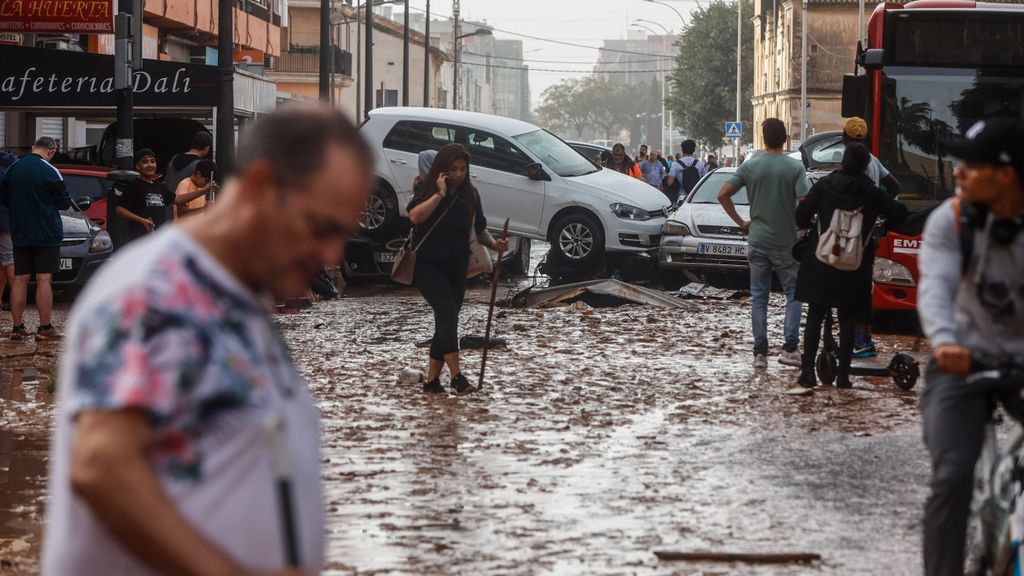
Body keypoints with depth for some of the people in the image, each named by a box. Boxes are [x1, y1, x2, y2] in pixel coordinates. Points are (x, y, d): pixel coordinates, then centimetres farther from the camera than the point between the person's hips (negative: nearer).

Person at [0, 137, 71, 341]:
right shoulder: (50, 172, -13)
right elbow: (64, 203, -6)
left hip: (19, 233, 5)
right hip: (46, 233, -5)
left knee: (20, 280, 7)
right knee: (44, 280, -3)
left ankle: (17, 327, 7)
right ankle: (45, 328, -3)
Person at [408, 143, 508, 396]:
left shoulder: (469, 194, 5)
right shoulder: (427, 189, -7)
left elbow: (479, 229, 12)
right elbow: (415, 216, -25)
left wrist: (493, 243, -7)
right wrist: (440, 194, -24)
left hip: (457, 267, 5)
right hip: (428, 264, -5)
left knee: (446, 321, 5)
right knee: (447, 313, -21)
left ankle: (432, 379, 13)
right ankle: (457, 376, -27)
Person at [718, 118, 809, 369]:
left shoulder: (750, 166, -2)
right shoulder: (795, 167, -10)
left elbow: (723, 195, -5)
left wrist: (740, 221, 5)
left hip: (758, 242, 2)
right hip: (787, 242, -2)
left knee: (759, 297, 8)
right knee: (793, 294, 10)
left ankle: (760, 353, 6)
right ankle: (790, 348, -1)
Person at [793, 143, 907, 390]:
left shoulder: (825, 185, -3)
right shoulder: (871, 193, -3)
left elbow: (801, 215, -5)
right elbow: (899, 213, -2)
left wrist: (811, 227, 16)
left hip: (820, 265, 0)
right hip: (854, 268, 0)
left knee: (814, 317, 7)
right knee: (847, 321, 8)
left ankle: (808, 372, 1)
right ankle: (843, 375, 5)